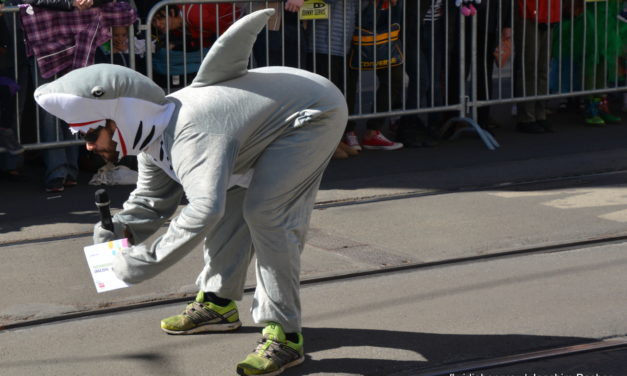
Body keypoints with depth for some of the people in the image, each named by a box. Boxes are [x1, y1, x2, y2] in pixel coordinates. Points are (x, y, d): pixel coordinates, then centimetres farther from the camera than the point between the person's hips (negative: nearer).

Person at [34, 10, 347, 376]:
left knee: (265, 211, -19)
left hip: (318, 110, -10)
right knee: (230, 201, 10)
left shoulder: (191, 138, -36)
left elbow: (204, 211, -49)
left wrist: (144, 262, -43)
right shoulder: (153, 136, -2)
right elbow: (151, 203, 11)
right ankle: (219, 303, 23)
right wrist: (115, 233, -10)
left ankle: (285, 336, -13)